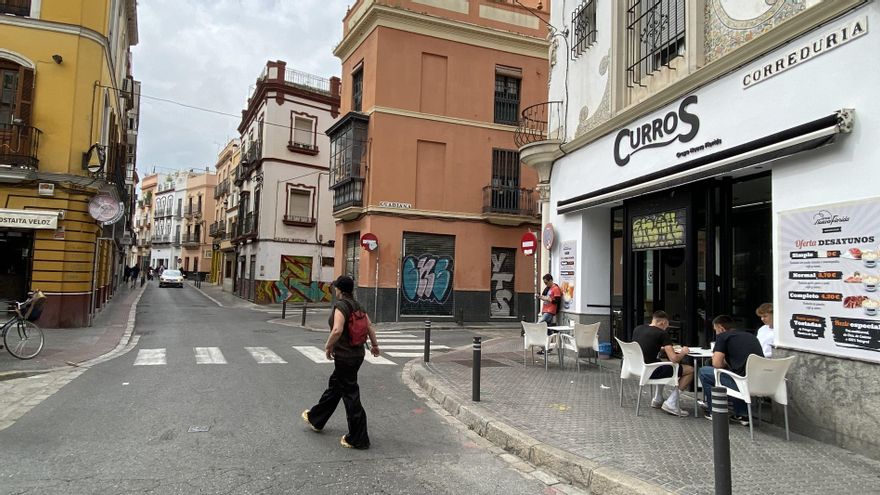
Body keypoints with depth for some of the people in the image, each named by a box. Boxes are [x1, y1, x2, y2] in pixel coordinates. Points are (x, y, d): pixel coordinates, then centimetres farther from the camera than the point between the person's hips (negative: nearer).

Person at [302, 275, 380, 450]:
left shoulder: (341, 305, -18)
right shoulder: (358, 306, 6)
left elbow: (337, 330, -30)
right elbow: (370, 326, 11)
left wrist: (328, 346, -14)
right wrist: (374, 345, 23)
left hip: (344, 356, -9)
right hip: (358, 354, 9)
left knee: (350, 395, -2)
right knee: (334, 386, 24)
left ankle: (358, 439, 6)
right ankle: (316, 419, 44)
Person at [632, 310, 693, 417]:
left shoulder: (637, 329, 10)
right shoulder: (663, 334, -9)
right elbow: (673, 359, -16)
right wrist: (683, 352, 5)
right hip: (650, 372, -8)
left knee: (663, 367, 35)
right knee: (690, 370, 2)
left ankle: (657, 400, 29)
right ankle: (671, 403, -3)